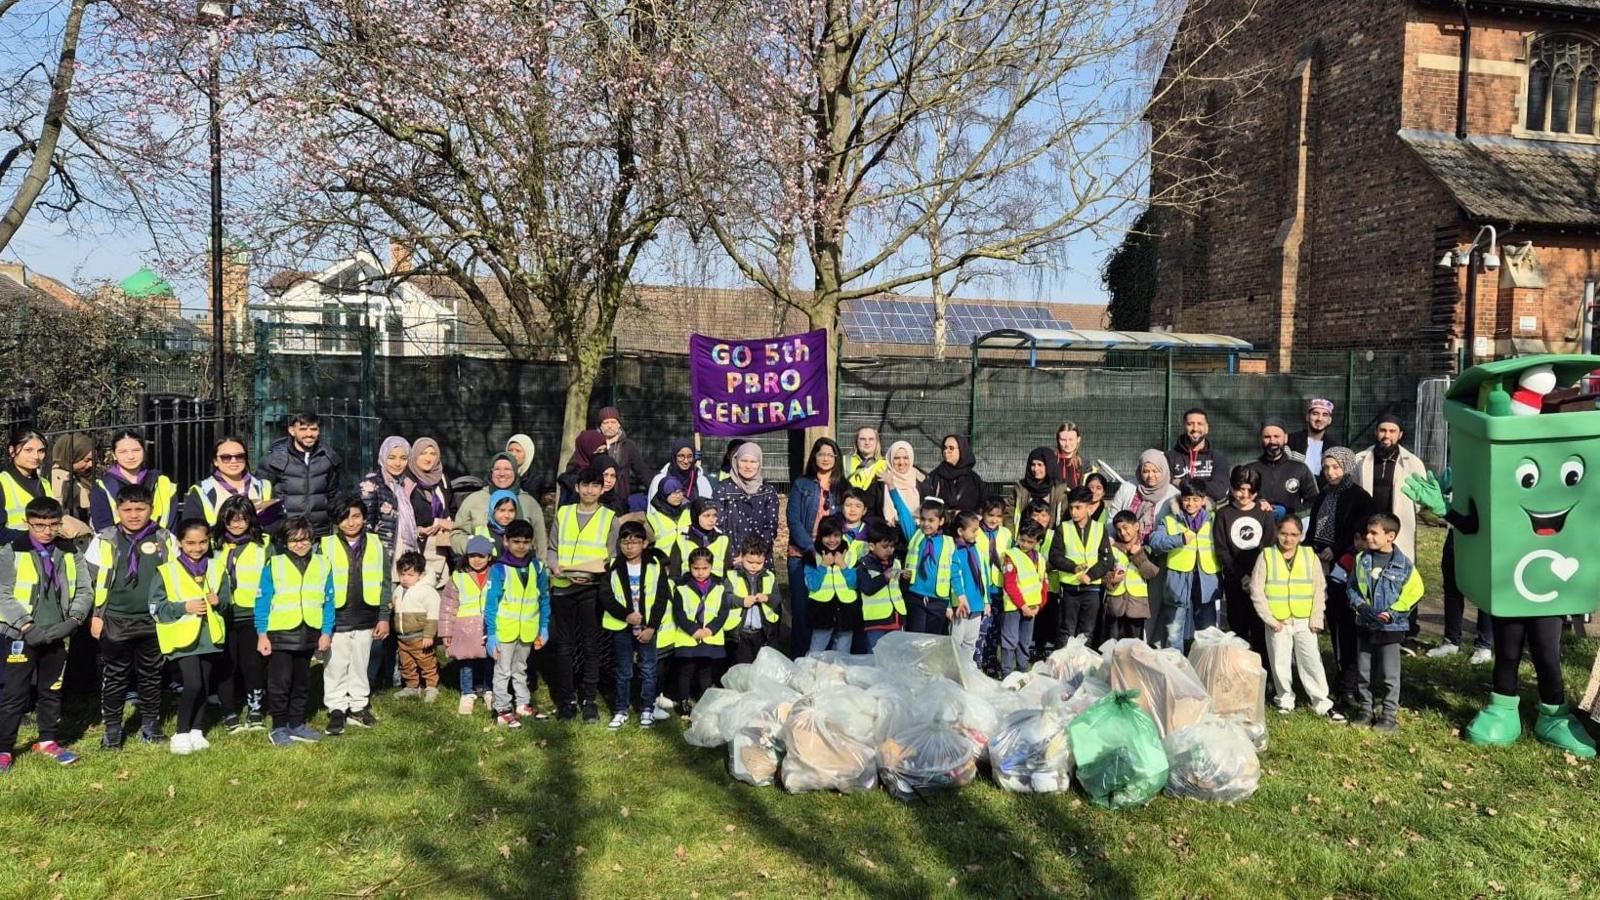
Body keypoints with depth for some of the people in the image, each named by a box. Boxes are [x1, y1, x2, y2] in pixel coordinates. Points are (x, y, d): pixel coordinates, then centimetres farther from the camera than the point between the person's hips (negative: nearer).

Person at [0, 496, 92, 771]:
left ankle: (47, 741, 26)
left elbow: (85, 590, 6)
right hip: (23, 636, -4)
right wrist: (27, 625, -18)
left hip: (57, 636, 4)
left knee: (52, 690, 14)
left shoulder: (70, 553, 6)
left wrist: (73, 620, -10)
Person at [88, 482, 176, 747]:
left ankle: (151, 725, 22)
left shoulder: (165, 539, 3)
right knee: (115, 677, 6)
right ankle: (112, 728, 17)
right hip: (116, 621, -1)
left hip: (154, 621, 1)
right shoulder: (104, 541, 0)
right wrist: (96, 616, 0)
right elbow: (91, 581, 4)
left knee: (151, 675, 11)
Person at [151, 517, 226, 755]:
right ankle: (181, 733, 2)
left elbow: (226, 599, 17)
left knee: (204, 685, 10)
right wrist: (184, 607, -17)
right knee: (193, 683, -14)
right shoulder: (168, 571, -4)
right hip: (182, 636, -5)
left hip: (208, 635, 5)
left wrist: (219, 601, -5)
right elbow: (156, 607, -5)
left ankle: (196, 730, 25)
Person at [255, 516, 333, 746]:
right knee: (280, 682, 0)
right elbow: (262, 602, -3)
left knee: (302, 682, 13)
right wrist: (261, 634, -6)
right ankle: (279, 727, 11)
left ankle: (297, 725, 24)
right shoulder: (274, 565, -5)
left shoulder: (322, 565, 3)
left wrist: (326, 632, 1)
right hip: (280, 634, -3)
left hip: (309, 635, 3)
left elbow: (328, 602, 6)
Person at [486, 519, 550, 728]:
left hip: (528, 631, 4)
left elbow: (544, 599, 6)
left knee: (520, 668, 21)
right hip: (505, 630, -4)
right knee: (503, 671, 6)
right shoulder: (500, 569, -14)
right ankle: (503, 710, 14)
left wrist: (544, 628, 5)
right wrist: (491, 633, -14)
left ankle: (523, 704, 33)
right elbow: (491, 603, -12)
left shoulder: (537, 567, -2)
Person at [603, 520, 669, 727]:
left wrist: (651, 627, -10)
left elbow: (662, 598, -4)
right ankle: (621, 710, 18)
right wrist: (626, 615, -15)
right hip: (621, 627, 1)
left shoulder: (655, 565, -2)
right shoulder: (613, 567, 0)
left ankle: (647, 709, 17)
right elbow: (606, 597, -4)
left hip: (647, 627, 0)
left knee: (648, 670, 5)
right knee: (623, 671, 9)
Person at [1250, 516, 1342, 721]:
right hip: (1277, 622, 0)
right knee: (1280, 663, 8)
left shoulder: (1310, 557, 3)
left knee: (1313, 662, 0)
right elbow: (1256, 591, -3)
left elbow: (1320, 590, 3)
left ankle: (1322, 703, 9)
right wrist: (1270, 619, -7)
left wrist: (1316, 620, -4)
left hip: (1305, 622, 0)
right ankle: (1285, 699, 24)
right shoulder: (1266, 556, -2)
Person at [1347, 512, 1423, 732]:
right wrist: (1360, 605, -10)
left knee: (1389, 675, 5)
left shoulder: (1403, 564, -10)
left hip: (1391, 627, -4)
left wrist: (1392, 612, -16)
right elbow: (1352, 587, 8)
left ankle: (1389, 714, 15)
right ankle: (1366, 709, 25)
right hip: (1365, 625, 4)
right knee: (1364, 672, 12)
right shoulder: (1361, 559, 0)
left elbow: (1413, 592, -6)